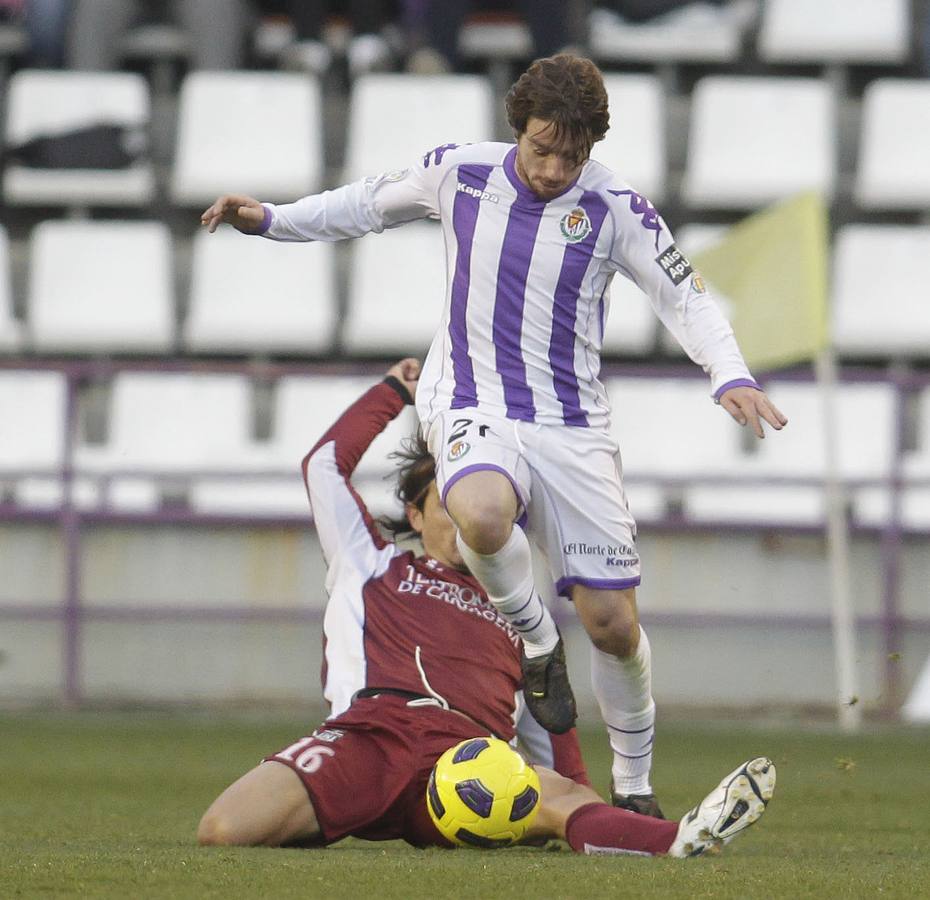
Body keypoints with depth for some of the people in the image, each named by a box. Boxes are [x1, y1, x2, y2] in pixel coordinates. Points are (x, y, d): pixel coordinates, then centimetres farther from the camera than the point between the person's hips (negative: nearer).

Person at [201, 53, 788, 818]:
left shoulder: (614, 207, -6)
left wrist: (730, 375, -21)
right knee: (483, 515, -37)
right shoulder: (459, 173, -1)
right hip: (474, 411, 0)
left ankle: (634, 784, 21)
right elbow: (370, 205, 18)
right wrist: (270, 219, 11)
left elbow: (686, 296, -4)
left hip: (574, 427, 0)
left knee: (613, 622, -3)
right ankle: (537, 646, -7)